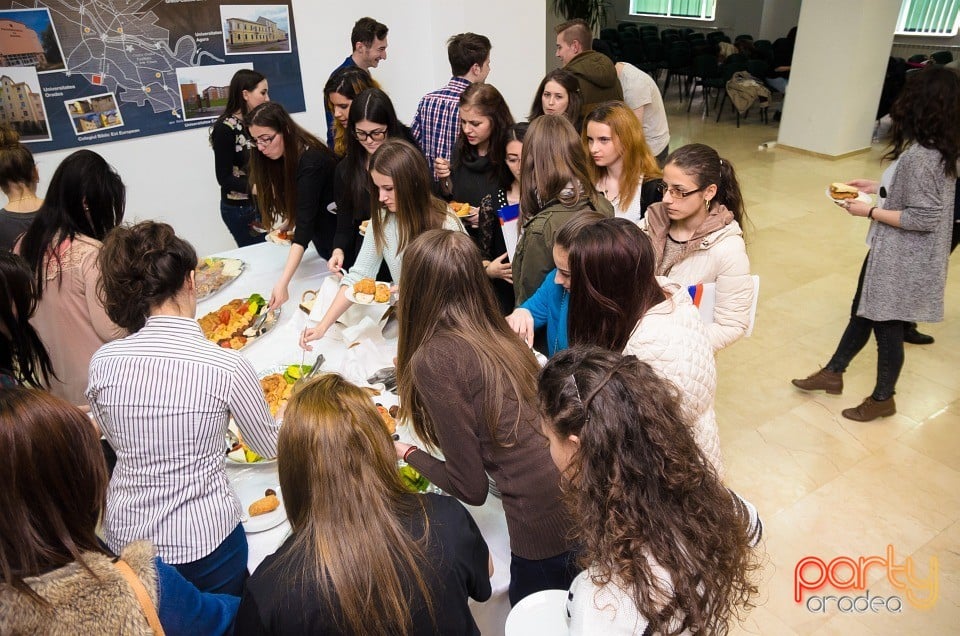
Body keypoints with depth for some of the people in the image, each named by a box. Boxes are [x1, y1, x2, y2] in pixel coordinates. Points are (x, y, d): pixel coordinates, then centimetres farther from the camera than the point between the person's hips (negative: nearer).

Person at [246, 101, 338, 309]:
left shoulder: (311, 161, -28)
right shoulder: (285, 158, -1)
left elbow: (305, 224, -37)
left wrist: (283, 283, -43)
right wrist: (288, 225, -7)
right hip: (323, 241, 8)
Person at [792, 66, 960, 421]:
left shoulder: (919, 157, -27)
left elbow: (923, 218, -27)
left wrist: (869, 211, -19)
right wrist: (878, 188, 9)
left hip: (902, 260, -10)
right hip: (896, 253, 10)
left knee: (887, 326, 9)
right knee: (862, 312, 21)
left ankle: (882, 399, 29)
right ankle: (832, 373, 38)